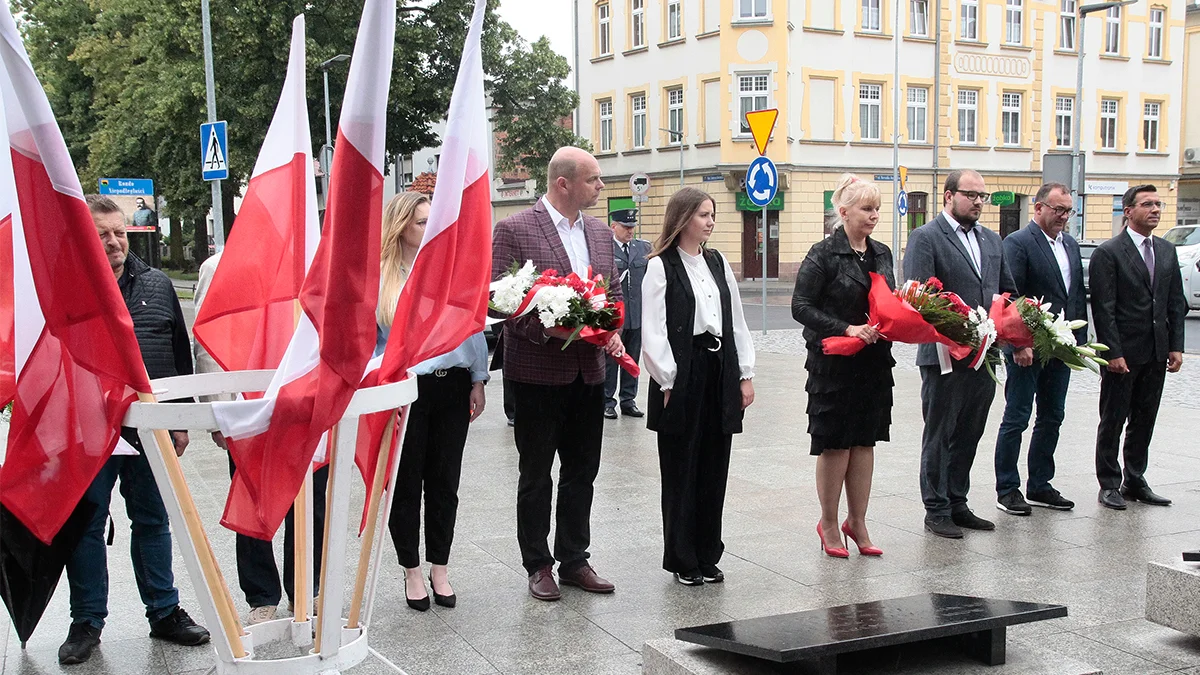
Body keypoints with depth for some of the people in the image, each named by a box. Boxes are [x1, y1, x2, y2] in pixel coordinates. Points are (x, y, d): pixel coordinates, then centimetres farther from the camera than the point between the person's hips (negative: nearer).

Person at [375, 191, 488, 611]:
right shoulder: (377, 276, -2)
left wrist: (478, 381, 5)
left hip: (452, 386, 2)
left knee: (444, 482, 10)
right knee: (406, 485, 8)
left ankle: (439, 569, 23)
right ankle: (411, 571, 23)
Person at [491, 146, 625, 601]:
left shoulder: (599, 233, 11)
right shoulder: (514, 230, -9)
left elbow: (614, 292, 18)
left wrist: (613, 333, 0)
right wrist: (547, 328, -22)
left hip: (589, 371, 6)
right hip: (539, 371, -6)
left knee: (582, 472, 13)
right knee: (536, 475, 7)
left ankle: (574, 560, 25)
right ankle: (538, 565, 19)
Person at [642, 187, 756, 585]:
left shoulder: (717, 264, 13)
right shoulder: (661, 267, -5)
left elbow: (737, 323, 14)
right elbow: (654, 331, -9)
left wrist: (745, 374, 8)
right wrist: (668, 383, -13)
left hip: (720, 373, 6)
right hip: (682, 377, -5)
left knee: (714, 469, 9)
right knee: (681, 471, 3)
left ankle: (707, 556, 20)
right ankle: (682, 560, 14)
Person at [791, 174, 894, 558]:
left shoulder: (882, 254, 11)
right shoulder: (825, 254, -9)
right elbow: (801, 306, -13)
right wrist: (847, 329, -21)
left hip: (874, 361, 6)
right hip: (834, 364, -6)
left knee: (865, 440, 10)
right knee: (835, 443, 2)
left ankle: (857, 521, 22)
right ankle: (829, 523, 17)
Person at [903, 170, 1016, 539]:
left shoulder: (991, 240, 16)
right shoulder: (925, 238, -7)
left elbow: (1007, 291, 19)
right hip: (944, 354, -7)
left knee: (969, 433, 14)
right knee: (939, 435, 3)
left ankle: (957, 504, 25)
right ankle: (937, 510, 12)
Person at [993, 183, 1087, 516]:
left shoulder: (1071, 245, 13)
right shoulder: (1017, 243, -10)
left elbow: (1079, 295, 16)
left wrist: (1080, 339, 9)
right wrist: (1019, 344, -21)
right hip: (1027, 349, -8)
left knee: (1052, 418, 13)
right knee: (1016, 419, 0)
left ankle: (1039, 486, 23)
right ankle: (1007, 489, 10)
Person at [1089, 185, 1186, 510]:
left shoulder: (1167, 251, 11)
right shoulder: (1108, 253, -9)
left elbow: (1176, 303, 12)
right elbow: (1103, 308, -12)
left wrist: (1176, 346, 4)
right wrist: (1113, 352, -16)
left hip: (1156, 354, 6)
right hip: (1123, 354, -6)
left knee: (1144, 422, 13)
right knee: (1113, 421, 4)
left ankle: (1135, 481, 23)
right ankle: (1109, 485, 13)